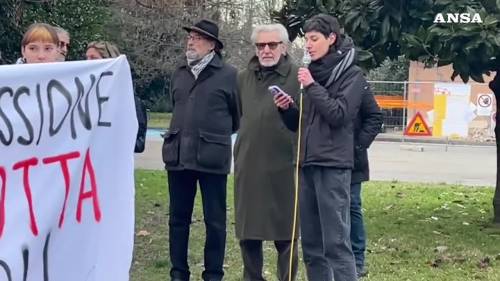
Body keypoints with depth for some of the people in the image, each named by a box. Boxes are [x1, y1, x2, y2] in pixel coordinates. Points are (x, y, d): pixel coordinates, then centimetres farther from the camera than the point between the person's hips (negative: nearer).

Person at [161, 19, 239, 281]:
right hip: (178, 155, 5)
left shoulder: (228, 74, -3)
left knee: (214, 220, 3)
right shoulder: (179, 74, 13)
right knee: (178, 218, 9)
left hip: (212, 157, -5)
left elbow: (239, 115, 4)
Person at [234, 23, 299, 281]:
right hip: (248, 166, 5)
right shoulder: (243, 78, 13)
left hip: (283, 167, -5)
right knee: (247, 233, 10)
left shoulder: (297, 77, -4)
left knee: (285, 235, 2)